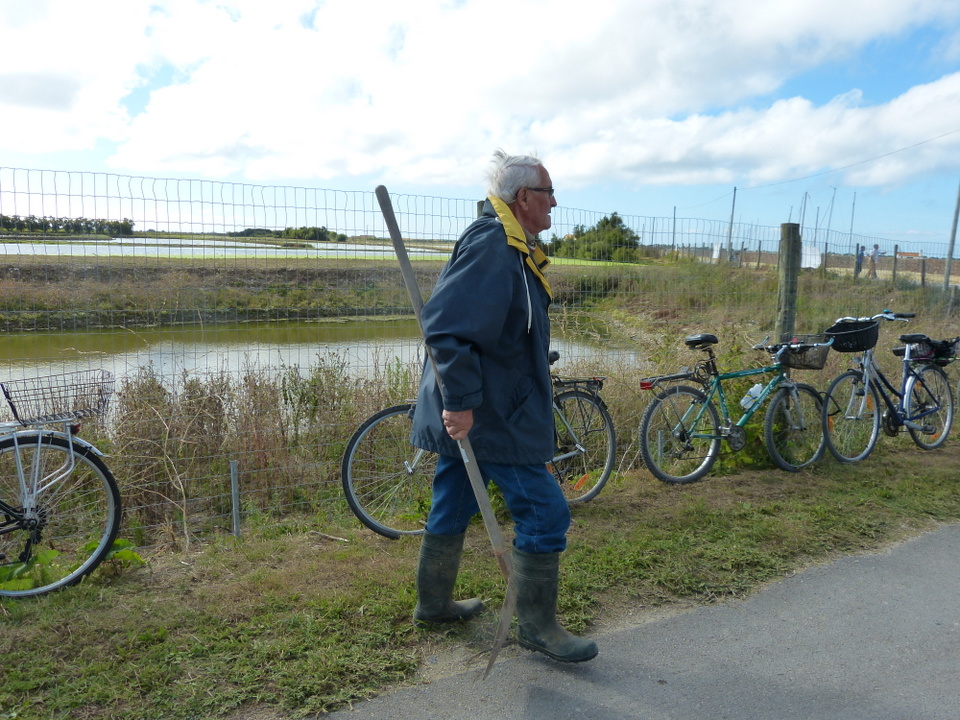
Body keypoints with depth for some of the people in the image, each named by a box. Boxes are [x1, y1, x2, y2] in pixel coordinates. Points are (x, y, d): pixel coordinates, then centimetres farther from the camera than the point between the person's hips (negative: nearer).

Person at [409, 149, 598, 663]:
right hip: (489, 416, -11)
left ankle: (433, 603, 36)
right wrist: (461, 401, -27)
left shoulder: (511, 247, 15)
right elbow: (445, 326, -28)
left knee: (452, 507, 19)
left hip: (474, 409, 11)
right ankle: (537, 626, 14)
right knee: (544, 512, -1)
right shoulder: (491, 246, -19)